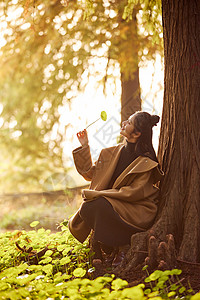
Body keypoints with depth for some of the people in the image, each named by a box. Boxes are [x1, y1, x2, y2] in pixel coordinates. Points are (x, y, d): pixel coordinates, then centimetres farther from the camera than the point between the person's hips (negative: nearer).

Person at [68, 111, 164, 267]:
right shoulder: (115, 151, 7)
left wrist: (98, 194, -20)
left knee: (98, 206, -30)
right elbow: (90, 173, 13)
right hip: (111, 204, 6)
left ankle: (123, 247, -9)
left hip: (137, 211, -6)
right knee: (86, 208, -21)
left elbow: (134, 192, -20)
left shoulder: (146, 163, -13)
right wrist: (84, 146, 5)